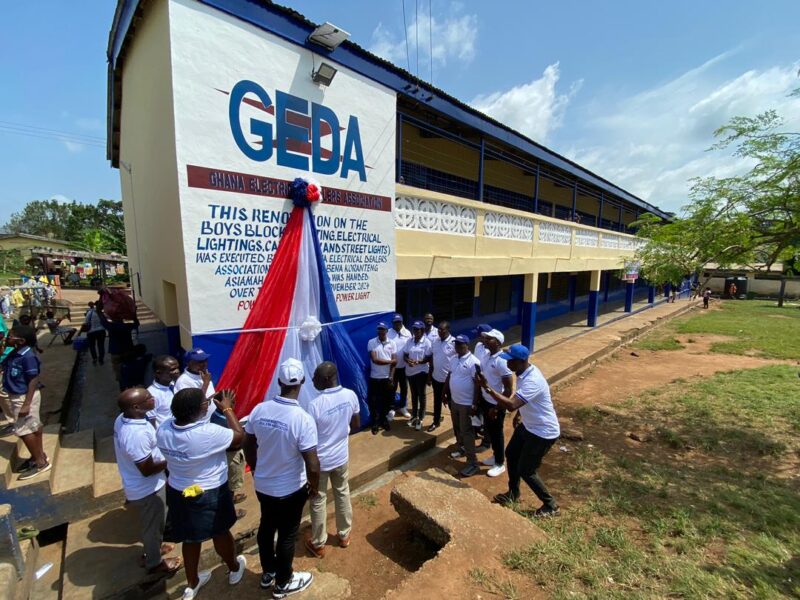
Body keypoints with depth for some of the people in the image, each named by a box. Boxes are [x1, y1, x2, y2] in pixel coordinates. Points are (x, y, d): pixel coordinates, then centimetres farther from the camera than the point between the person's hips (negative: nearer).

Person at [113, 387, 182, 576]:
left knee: (152, 522, 31)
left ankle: (152, 548, 53)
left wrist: (161, 453, 5)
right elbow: (147, 469, -28)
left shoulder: (123, 418, -10)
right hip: (147, 489, -8)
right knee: (154, 524, 17)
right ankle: (154, 563, 40)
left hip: (137, 485, 8)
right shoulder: (137, 434, -39)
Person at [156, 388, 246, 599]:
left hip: (178, 493, 5)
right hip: (210, 495, -4)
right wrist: (227, 409, -10)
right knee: (220, 533, 22)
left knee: (190, 538, 27)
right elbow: (239, 436, -18)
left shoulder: (163, 430, -17)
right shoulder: (209, 433, -35)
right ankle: (234, 569, 48)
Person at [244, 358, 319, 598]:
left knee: (266, 527, 27)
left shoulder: (259, 410, -15)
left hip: (262, 485, 5)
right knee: (287, 535, 19)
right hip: (290, 490, -5)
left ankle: (268, 572, 50)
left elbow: (249, 447, 0)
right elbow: (312, 465, -25)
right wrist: (314, 486, -5)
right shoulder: (303, 419, -30)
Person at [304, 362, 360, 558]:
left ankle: (318, 545, 38)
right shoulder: (350, 395, -15)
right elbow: (356, 425, 0)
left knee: (318, 501, 18)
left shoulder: (315, 405, -30)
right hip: (342, 456, 4)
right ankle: (344, 535, 44)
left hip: (320, 461, -4)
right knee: (343, 494, 25)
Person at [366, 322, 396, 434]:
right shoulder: (371, 342, -7)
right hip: (375, 378, -2)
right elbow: (374, 360, -15)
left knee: (387, 401, 12)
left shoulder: (391, 343, 1)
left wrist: (391, 377, -8)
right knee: (373, 401, 4)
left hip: (387, 378, 2)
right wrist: (389, 361, -8)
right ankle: (375, 422, 21)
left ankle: (384, 420, 32)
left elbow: (395, 361, -1)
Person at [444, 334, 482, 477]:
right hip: (454, 401, 8)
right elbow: (449, 377, 14)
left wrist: (475, 404, -21)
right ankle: (461, 449, 43)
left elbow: (477, 384, -20)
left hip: (467, 404, -8)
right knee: (457, 428, 22)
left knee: (466, 432, -2)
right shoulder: (453, 359, 4)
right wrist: (445, 393, 17)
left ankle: (473, 463, 8)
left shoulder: (474, 362, -20)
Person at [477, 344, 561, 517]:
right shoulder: (523, 373, -4)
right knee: (511, 454, 20)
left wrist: (487, 387, -42)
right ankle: (513, 493, 41)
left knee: (526, 471, 2)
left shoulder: (533, 381, -35)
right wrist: (519, 415, 21)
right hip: (528, 425, 10)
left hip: (543, 432, -10)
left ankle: (551, 505, 26)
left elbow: (511, 405, -43)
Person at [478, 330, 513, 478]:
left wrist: (496, 409, -18)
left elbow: (509, 390, -23)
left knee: (496, 433, 10)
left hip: (496, 404, -8)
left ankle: (500, 464, 31)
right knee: (489, 429, 22)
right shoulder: (485, 354, -2)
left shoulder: (501, 361, -27)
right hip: (485, 400, 8)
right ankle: (495, 455, 44)